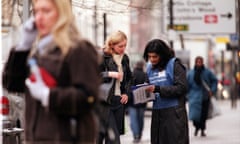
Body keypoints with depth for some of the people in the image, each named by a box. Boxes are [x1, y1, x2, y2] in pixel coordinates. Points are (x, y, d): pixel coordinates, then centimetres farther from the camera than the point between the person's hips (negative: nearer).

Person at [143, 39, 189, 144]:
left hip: (174, 112, -6)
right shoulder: (150, 68, 12)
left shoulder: (174, 65, -5)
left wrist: (157, 89, -19)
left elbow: (182, 88, -13)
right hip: (157, 113, 6)